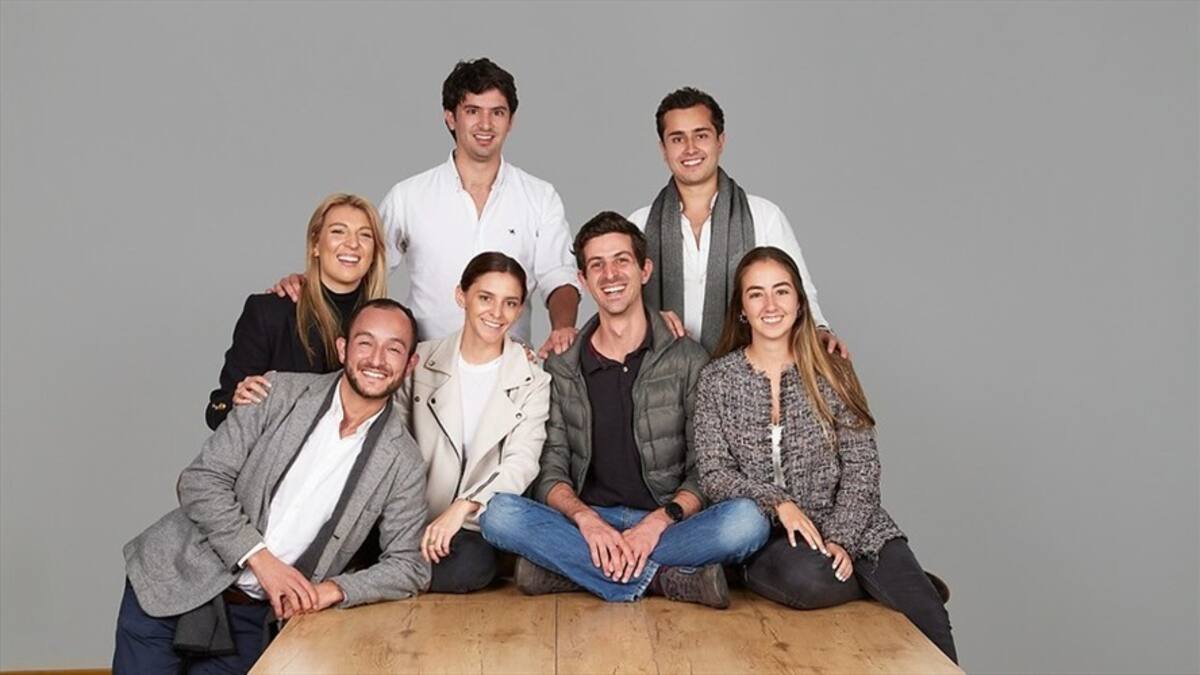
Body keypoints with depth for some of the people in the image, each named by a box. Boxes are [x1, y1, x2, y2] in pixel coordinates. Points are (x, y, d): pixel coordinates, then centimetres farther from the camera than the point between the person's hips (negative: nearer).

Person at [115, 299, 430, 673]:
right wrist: (261, 559, -17)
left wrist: (331, 590, -16)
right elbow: (200, 480, -8)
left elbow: (410, 566, -1)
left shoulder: (402, 462, -5)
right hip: (173, 585, 0)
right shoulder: (281, 393, -6)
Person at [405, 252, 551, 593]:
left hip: (479, 530, 0)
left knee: (470, 565, -31)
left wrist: (462, 507, -26)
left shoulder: (533, 382, 4)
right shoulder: (420, 361, 8)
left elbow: (521, 463, -9)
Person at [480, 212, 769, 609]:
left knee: (747, 520, -31)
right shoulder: (561, 370, 8)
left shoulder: (688, 361, 3)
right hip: (585, 521, 1)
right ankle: (668, 578, -26)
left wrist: (659, 521, -19)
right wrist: (586, 519, -20)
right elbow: (551, 471, 1)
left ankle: (567, 567, -23)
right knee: (499, 513, -28)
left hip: (665, 525, -1)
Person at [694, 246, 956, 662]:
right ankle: (881, 582, -8)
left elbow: (862, 466, 1)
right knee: (808, 579, -35)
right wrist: (778, 503, -17)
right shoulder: (717, 379, 4)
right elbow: (714, 474, -2)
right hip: (764, 533, 0)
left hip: (847, 525, 0)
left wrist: (840, 539, -13)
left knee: (927, 619, -26)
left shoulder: (831, 373, 5)